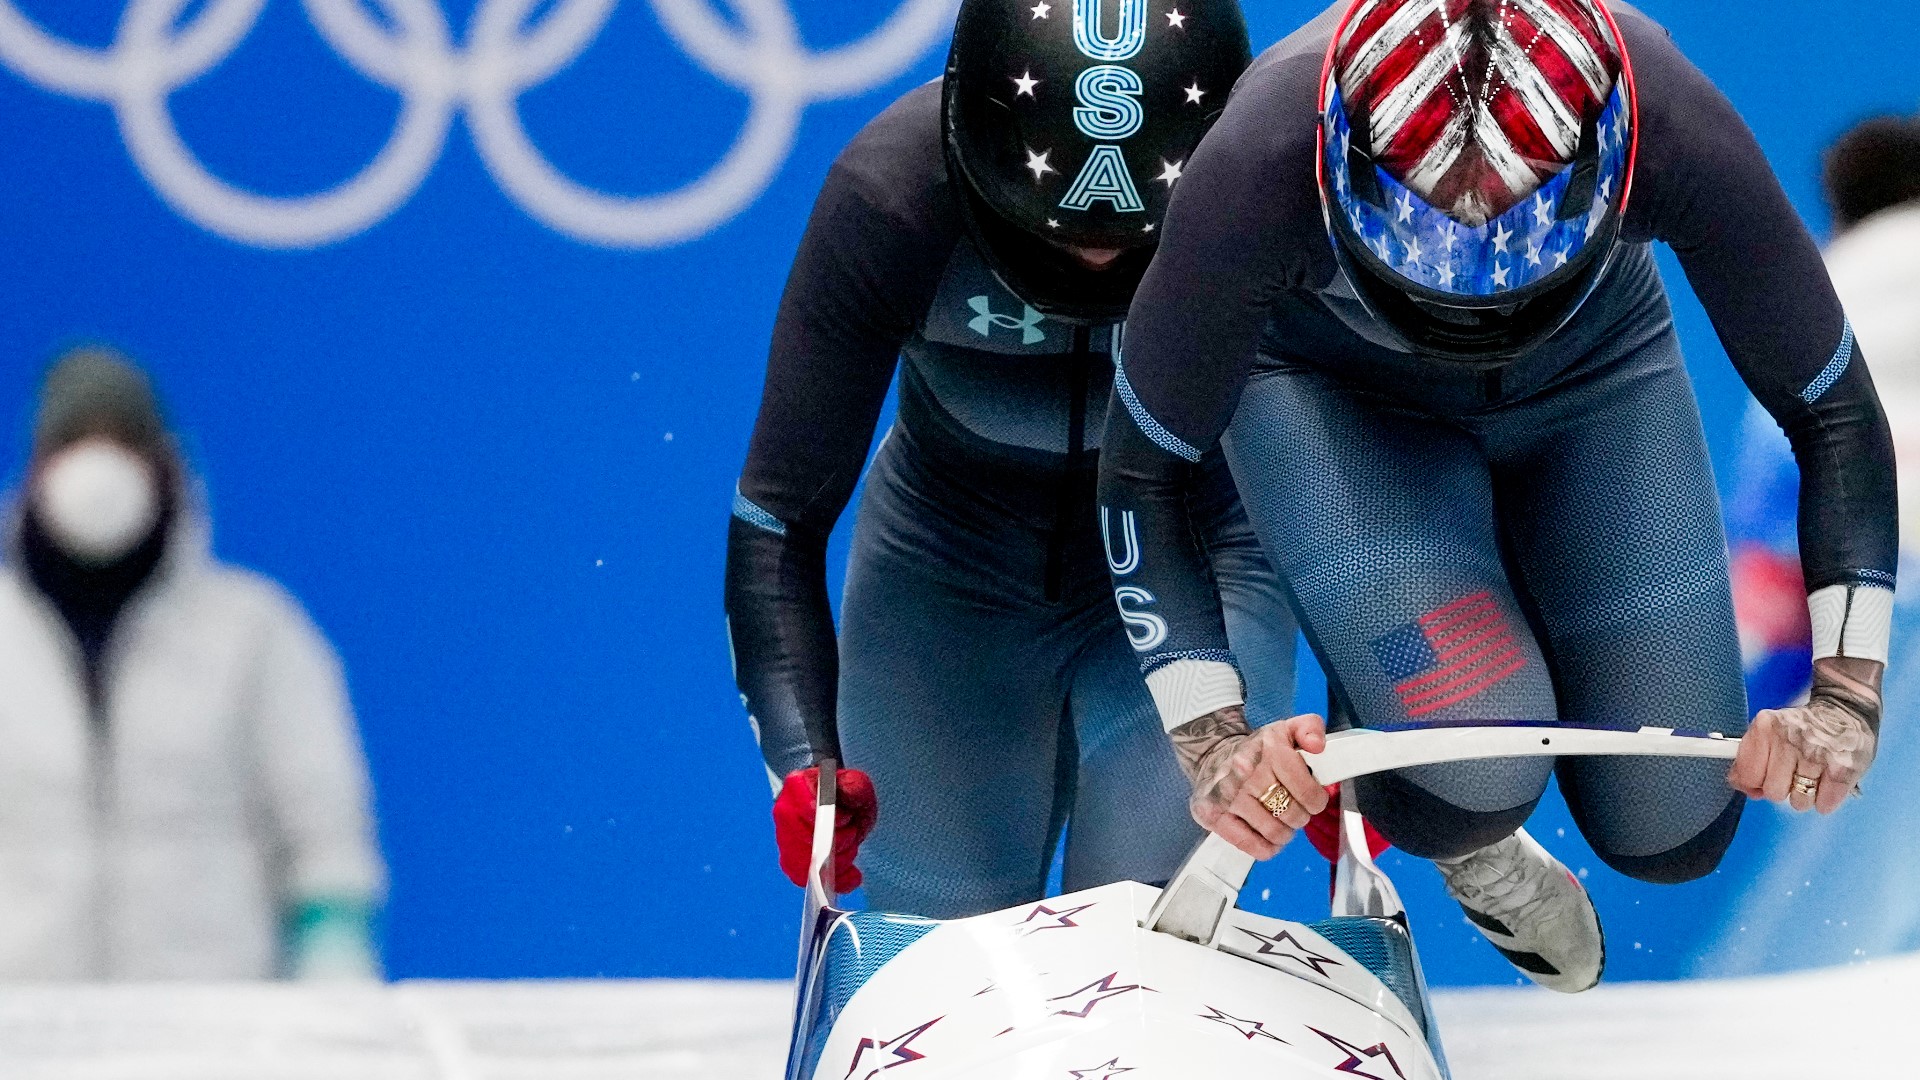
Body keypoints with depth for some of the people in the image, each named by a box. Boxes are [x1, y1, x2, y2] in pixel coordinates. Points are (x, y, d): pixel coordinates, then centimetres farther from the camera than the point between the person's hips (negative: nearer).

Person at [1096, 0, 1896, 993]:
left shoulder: (1677, 130, -38)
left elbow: (1833, 413, -20)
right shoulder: (1259, 167, -41)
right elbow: (1139, 478, -23)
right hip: (1330, 383, -2)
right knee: (1478, 768, -26)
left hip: (1591, 364, 2)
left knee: (1669, 834, -2)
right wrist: (1212, 739, -32)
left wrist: (1846, 694, -29)